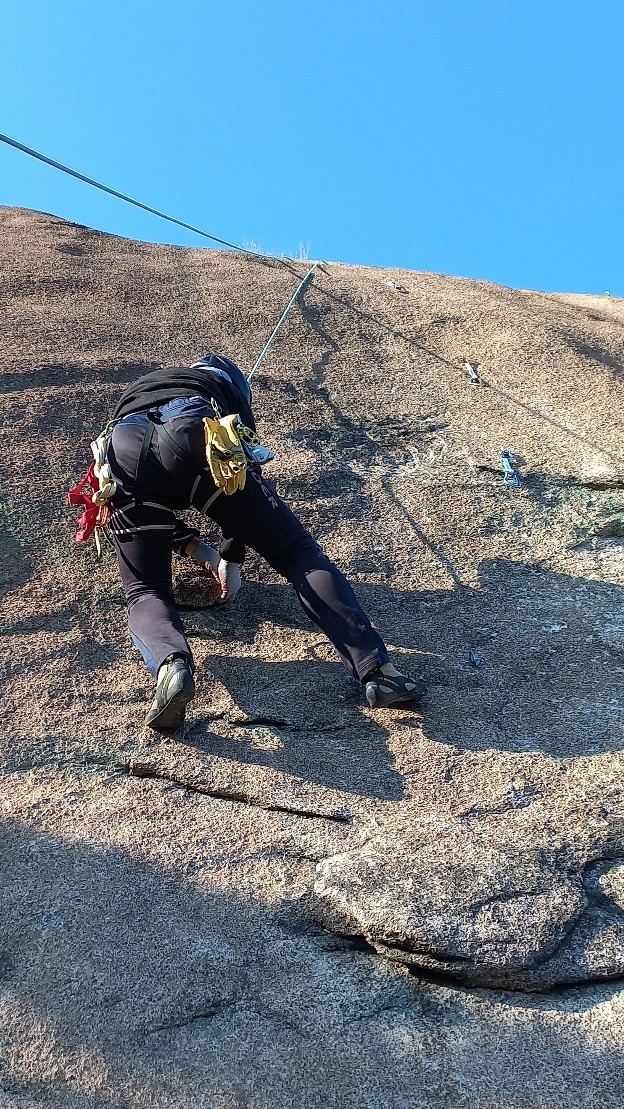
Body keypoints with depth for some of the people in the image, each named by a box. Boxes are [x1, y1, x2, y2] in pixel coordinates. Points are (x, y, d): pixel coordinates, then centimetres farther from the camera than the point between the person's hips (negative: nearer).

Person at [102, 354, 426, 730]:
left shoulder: (133, 393, 46)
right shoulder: (227, 387, 38)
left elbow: (150, 501, 37)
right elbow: (247, 484, 28)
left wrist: (193, 546, 30)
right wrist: (232, 558, 30)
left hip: (127, 449, 2)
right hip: (199, 440, -2)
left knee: (146, 592, 11)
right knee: (298, 552, 4)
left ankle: (171, 664, -23)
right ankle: (376, 668, -9)